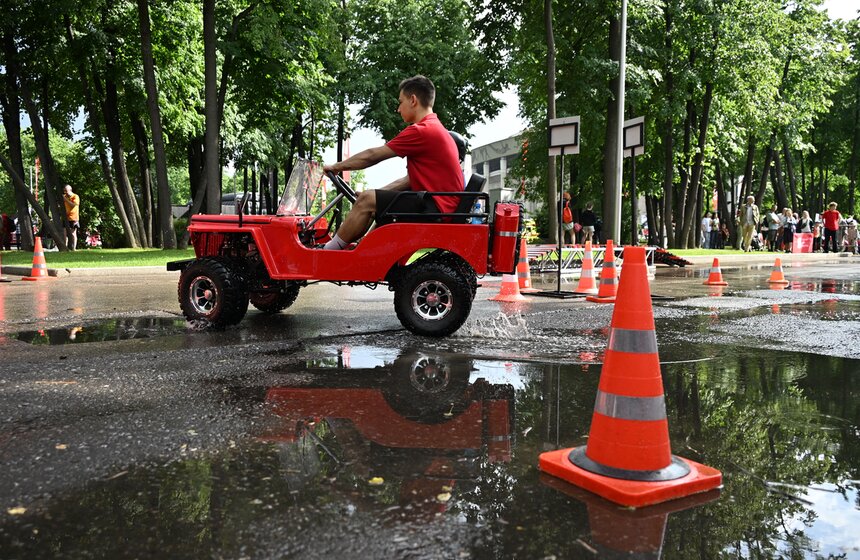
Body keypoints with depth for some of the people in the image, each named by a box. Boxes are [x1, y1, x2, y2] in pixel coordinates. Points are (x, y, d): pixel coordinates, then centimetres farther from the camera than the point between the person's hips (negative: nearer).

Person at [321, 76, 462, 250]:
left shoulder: (421, 131, -13)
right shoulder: (436, 129, 19)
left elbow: (372, 156, -8)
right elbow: (412, 179, 17)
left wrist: (337, 167, 5)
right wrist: (376, 192, 13)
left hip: (435, 208, -10)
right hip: (442, 204, 10)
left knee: (366, 200, -11)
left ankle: (329, 250, 0)